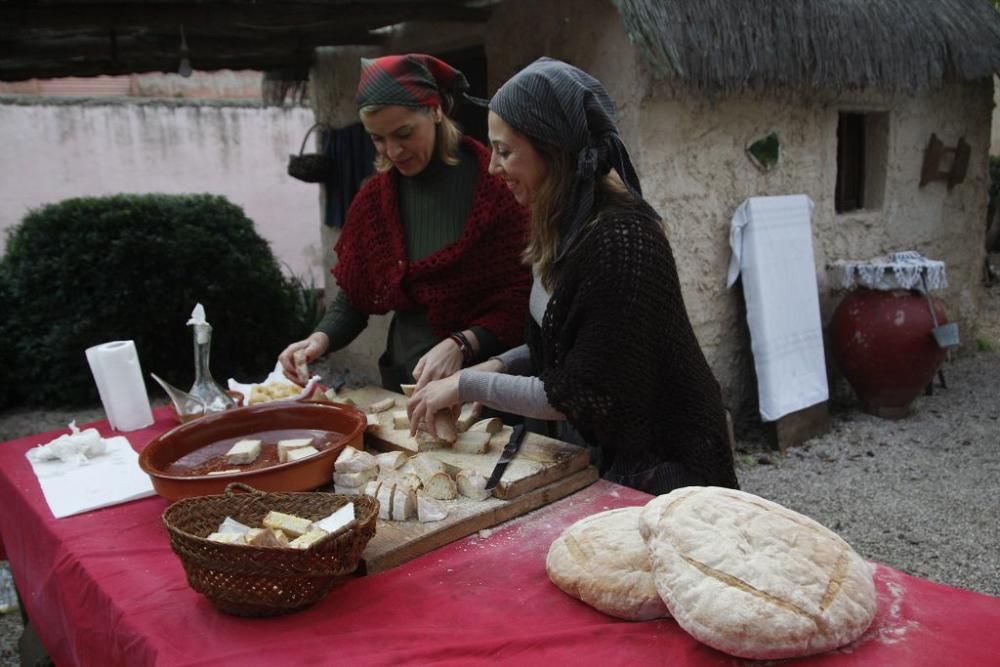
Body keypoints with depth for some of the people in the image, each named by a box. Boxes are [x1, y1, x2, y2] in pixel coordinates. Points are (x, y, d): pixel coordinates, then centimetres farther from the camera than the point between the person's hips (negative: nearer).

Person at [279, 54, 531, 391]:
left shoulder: (495, 185, -9)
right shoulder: (372, 199, 5)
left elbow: (523, 302, -10)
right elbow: (353, 300, 11)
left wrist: (461, 345, -24)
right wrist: (321, 338, -8)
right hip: (404, 385, 3)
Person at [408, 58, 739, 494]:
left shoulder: (619, 240, -27)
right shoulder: (568, 228, 1)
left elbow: (581, 396, -24)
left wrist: (468, 385, -17)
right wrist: (496, 367, -3)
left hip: (664, 463, -8)